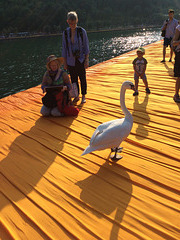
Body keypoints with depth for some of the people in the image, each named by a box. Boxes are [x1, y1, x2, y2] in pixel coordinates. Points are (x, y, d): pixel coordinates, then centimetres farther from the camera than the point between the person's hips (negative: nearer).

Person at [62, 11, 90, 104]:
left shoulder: (82, 31, -4)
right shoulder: (65, 33, 1)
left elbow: (86, 47, -2)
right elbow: (64, 48, 5)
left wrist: (87, 60, -7)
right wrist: (65, 62, 3)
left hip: (81, 60, -2)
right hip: (71, 61, 2)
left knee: (82, 78, 5)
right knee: (73, 79, 8)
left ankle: (83, 96, 21)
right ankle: (76, 96, 24)